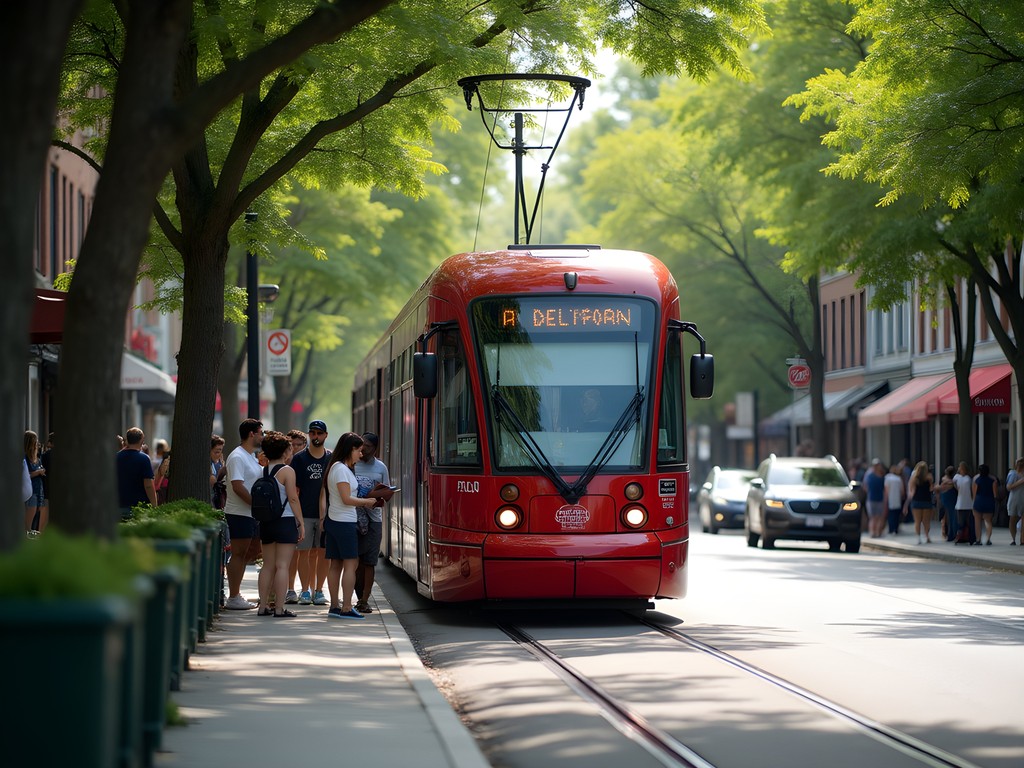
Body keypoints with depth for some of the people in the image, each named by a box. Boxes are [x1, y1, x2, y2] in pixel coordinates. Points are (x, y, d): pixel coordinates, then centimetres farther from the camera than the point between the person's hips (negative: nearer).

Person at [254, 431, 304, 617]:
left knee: (268, 565, 11)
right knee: (282, 565, -6)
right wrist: (301, 522, -6)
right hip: (285, 520, -6)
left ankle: (263, 605, 11)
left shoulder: (263, 471, 10)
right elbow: (293, 499, -11)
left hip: (266, 522, 6)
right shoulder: (287, 471, -8)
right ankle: (279, 608, -8)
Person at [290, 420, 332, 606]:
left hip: (326, 514, 1)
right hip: (304, 513, -1)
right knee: (304, 551, -1)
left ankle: (318, 590, 9)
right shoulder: (299, 458, 3)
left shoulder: (332, 459, 8)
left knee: (323, 552, 2)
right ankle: (305, 591, 5)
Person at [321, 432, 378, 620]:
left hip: (334, 520, 10)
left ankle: (335, 606, 12)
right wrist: (367, 501, -5)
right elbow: (346, 499, -16)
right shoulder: (341, 469, -14)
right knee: (350, 564, -7)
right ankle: (346, 608, -9)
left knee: (336, 564, 9)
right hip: (344, 522, -10)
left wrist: (364, 502, 10)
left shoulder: (338, 467, 16)